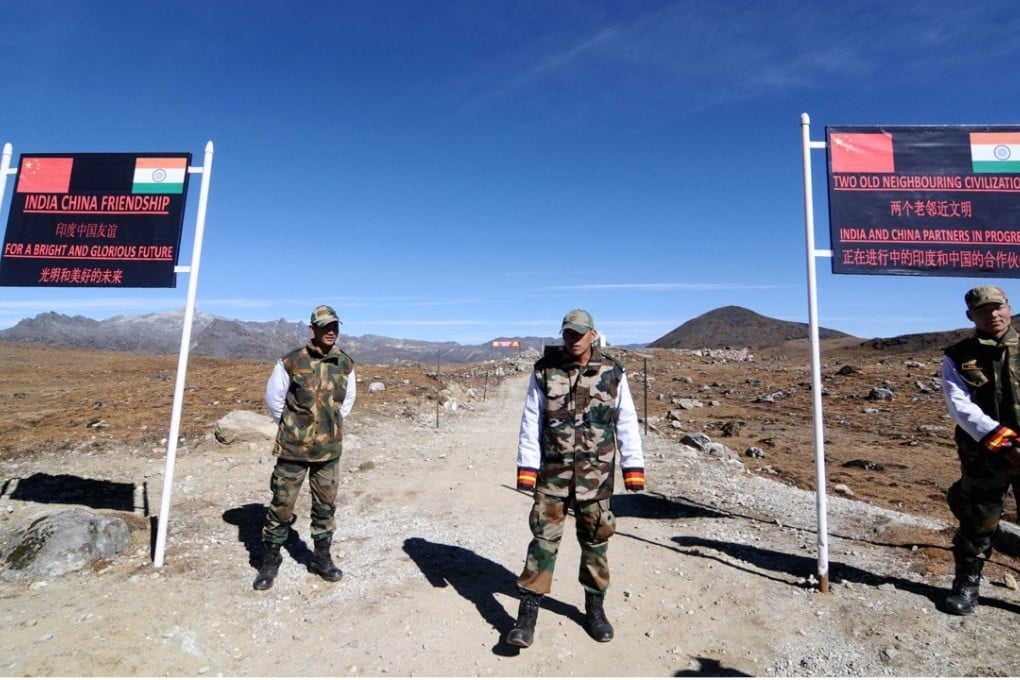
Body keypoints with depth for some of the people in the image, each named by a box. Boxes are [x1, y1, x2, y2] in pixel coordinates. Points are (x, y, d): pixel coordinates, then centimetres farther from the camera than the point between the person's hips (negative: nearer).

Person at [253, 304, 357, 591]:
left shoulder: (346, 364, -1)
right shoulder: (291, 362, -12)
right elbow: (273, 398, 2)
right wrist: (293, 427, 10)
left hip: (329, 449, 3)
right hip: (293, 448, -3)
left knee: (325, 505, 12)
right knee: (282, 505, 7)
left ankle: (322, 558, 29)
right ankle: (270, 561, 27)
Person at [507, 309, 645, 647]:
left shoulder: (612, 372, -2)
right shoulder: (544, 370, -3)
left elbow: (627, 422, 2)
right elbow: (531, 421, -2)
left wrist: (633, 467, -1)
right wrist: (527, 467, -5)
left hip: (596, 472, 1)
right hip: (553, 469, 0)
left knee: (595, 538, 12)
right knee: (544, 536, 1)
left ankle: (595, 608, 31)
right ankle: (528, 613, 12)